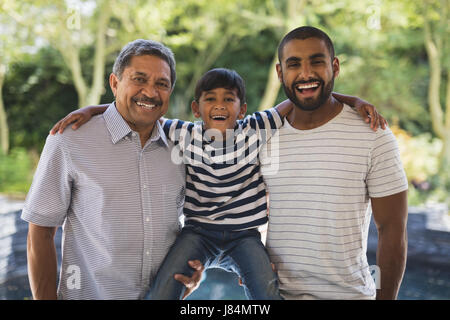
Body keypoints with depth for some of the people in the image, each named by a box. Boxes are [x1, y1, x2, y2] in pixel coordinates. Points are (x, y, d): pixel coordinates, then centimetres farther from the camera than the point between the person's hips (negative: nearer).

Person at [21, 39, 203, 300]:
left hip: (165, 294, 4)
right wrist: (46, 298, -11)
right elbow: (41, 232, -8)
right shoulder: (69, 142, -12)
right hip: (90, 293, -3)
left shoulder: (178, 148, 0)